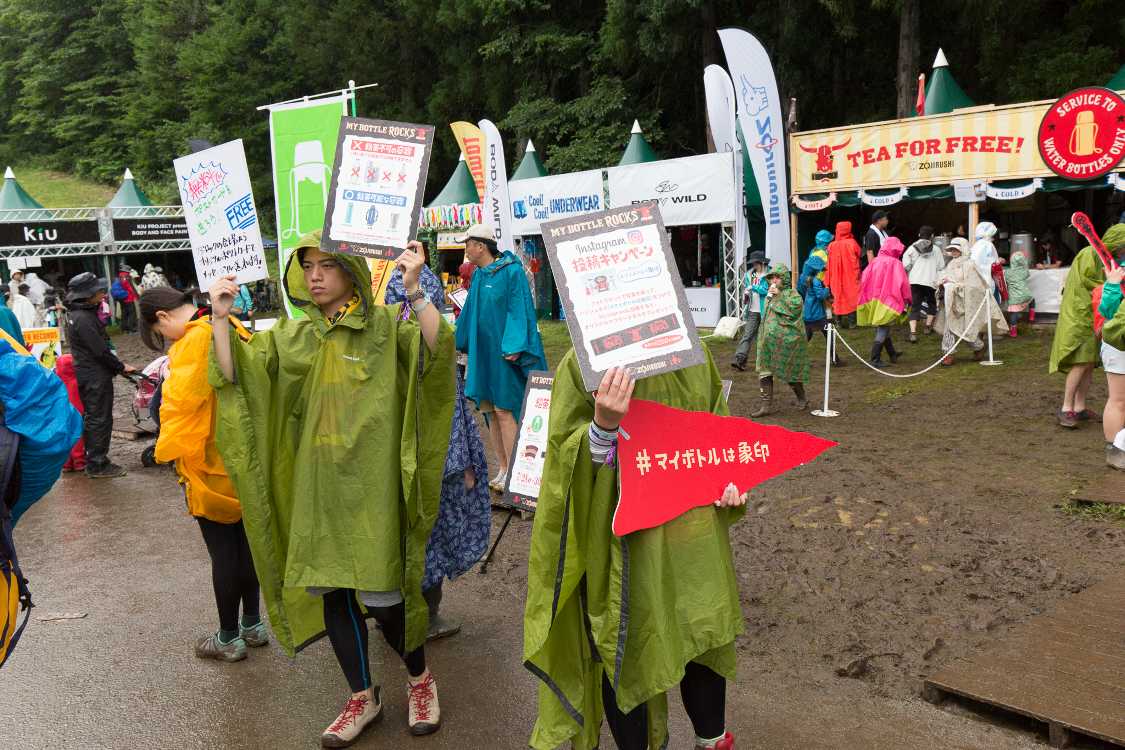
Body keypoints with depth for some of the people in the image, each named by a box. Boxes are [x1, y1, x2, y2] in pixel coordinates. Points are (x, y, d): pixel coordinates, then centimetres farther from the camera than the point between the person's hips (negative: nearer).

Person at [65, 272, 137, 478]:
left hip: (88, 375, 11)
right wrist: (121, 367, -11)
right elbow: (100, 351, -22)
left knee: (93, 418, 18)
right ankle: (97, 465, 4)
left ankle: (93, 460, 29)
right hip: (95, 377, -11)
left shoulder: (79, 314, 11)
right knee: (100, 419, -3)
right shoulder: (84, 319, -22)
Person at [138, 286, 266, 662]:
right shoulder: (232, 330, 5)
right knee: (245, 541, 17)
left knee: (223, 551, 3)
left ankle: (229, 638, 15)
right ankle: (253, 623, 29)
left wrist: (169, 451, -10)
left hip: (211, 465, -8)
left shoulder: (194, 340, -18)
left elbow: (179, 403, -20)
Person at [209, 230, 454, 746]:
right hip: (316, 487, 5)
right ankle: (362, 697, 30)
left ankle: (419, 679, 27)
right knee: (332, 592, 11)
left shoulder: (385, 327, -4)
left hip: (369, 485, -4)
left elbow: (439, 349, -21)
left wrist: (414, 291, -33)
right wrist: (220, 318, -9)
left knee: (381, 597, -3)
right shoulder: (291, 337, 9)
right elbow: (233, 374, 2)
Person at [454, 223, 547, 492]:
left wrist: (512, 348, -22)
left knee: (504, 410, -7)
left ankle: (513, 472, 0)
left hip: (503, 351, -8)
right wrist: (461, 341, 24)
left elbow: (519, 309, -15)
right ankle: (503, 469, 18)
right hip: (482, 351, 8)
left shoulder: (511, 271, -11)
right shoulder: (478, 275, 12)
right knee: (490, 411, 9)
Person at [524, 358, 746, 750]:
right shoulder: (582, 364, -16)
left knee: (708, 642, 20)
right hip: (622, 544, -4)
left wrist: (726, 480, 0)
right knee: (628, 656, 12)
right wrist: (603, 426, -34)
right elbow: (564, 461, -15)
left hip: (695, 534, 5)